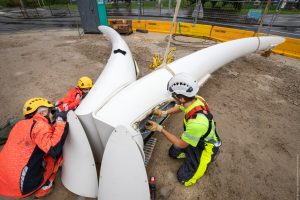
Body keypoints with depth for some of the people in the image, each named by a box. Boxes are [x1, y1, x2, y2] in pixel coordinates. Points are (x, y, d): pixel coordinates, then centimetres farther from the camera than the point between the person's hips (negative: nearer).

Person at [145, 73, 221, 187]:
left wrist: (160, 129, -24)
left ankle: (209, 157, 15)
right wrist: (164, 113, -12)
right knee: (173, 153, 17)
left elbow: (181, 144, -26)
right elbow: (180, 107, 2)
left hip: (204, 147, -7)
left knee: (184, 179, 4)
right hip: (195, 139, 7)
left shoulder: (197, 122, -45)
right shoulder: (196, 99, -23)